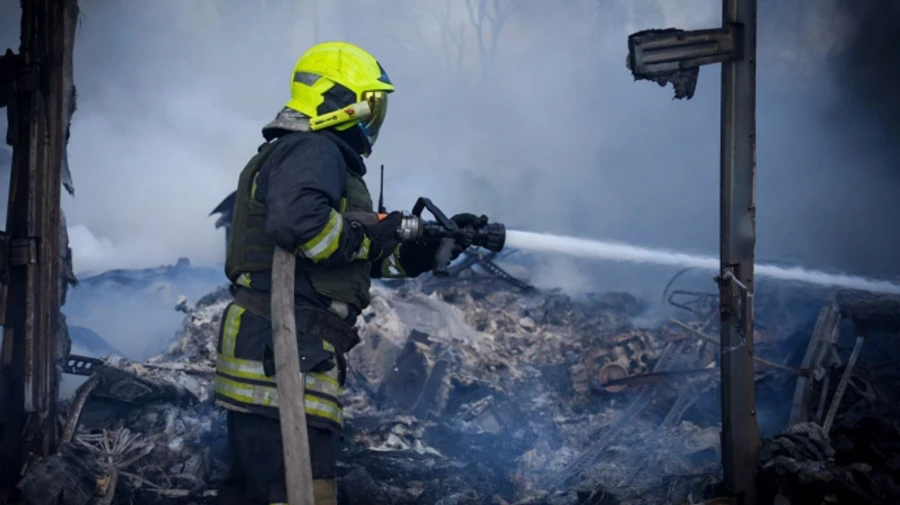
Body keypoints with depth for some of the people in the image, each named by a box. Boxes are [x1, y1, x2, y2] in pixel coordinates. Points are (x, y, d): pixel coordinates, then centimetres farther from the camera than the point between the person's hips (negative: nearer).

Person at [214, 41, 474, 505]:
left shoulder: (320, 154, 26)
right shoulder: (313, 151, -8)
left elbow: (380, 256, 28)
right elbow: (297, 220, -30)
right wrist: (368, 238, -14)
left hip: (261, 362, 11)